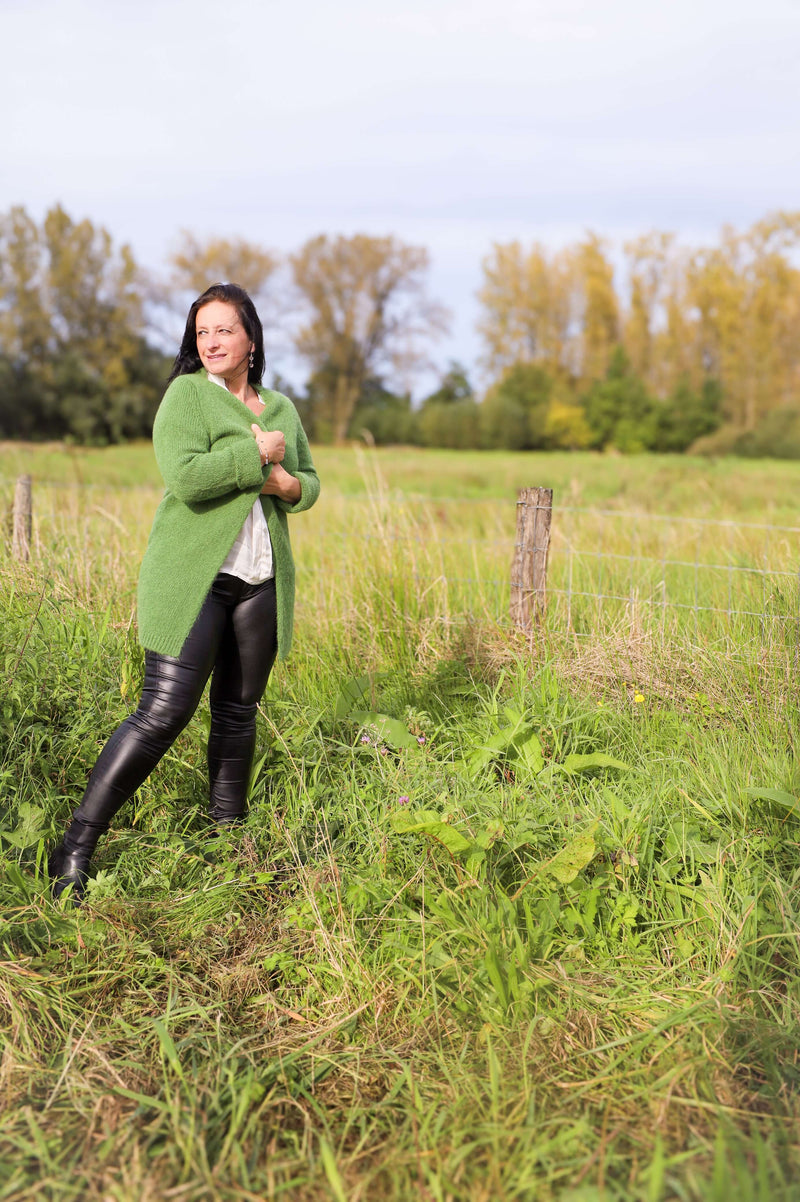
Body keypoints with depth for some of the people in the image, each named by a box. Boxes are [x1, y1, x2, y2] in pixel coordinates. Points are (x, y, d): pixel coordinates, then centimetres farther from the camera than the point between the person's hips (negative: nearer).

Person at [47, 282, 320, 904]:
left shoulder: (282, 408, 15)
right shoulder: (187, 393, -3)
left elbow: (309, 482, 23)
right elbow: (187, 479, -18)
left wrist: (285, 483, 0)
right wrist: (256, 453, -11)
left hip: (261, 579, 6)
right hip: (194, 573, -6)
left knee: (239, 711, 10)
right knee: (164, 711, -12)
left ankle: (227, 828, 26)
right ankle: (75, 847, -4)